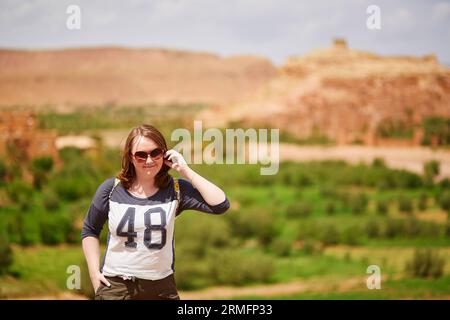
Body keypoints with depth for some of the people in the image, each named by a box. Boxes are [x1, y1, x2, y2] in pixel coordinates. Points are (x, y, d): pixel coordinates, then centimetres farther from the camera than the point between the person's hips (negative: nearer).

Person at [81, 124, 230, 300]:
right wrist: (94, 272, 2)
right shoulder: (111, 189, -1)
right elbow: (90, 230, 12)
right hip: (114, 286, 0)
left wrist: (186, 171, -11)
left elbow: (220, 205, -12)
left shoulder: (176, 190, -1)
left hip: (161, 287, 1)